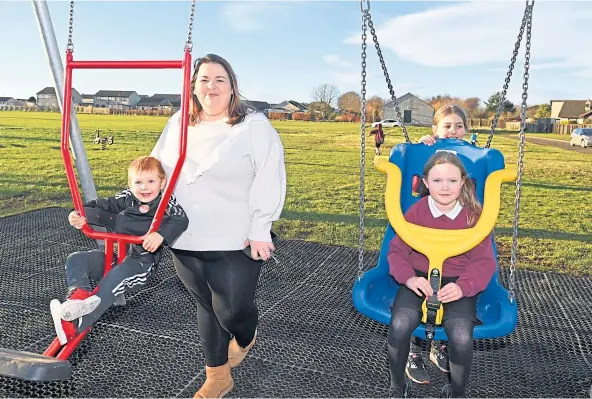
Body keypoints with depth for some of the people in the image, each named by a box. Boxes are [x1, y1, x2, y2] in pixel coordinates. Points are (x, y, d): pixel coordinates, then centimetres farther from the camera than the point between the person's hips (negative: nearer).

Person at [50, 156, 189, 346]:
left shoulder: (166, 202, -6)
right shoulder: (126, 198, 11)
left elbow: (181, 220, -24)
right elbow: (102, 206, 12)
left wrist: (161, 234, -43)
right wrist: (79, 214, -9)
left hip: (141, 261, -7)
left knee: (115, 278, -35)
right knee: (75, 259, -5)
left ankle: (74, 326, -40)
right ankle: (78, 293, -34)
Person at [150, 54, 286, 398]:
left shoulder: (255, 125, -6)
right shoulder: (178, 124, 11)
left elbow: (268, 179, -12)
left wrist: (259, 229, -17)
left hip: (235, 242, -4)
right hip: (186, 241, 5)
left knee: (232, 310, 1)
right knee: (207, 306, 15)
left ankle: (245, 340, 39)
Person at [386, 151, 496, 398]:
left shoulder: (474, 216, -4)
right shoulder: (415, 212, -4)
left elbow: (484, 262, -4)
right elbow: (396, 251, -1)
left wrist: (463, 286, -22)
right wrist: (408, 278, -21)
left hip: (458, 282, 0)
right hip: (420, 277, 0)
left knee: (461, 337, -25)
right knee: (399, 325, -26)